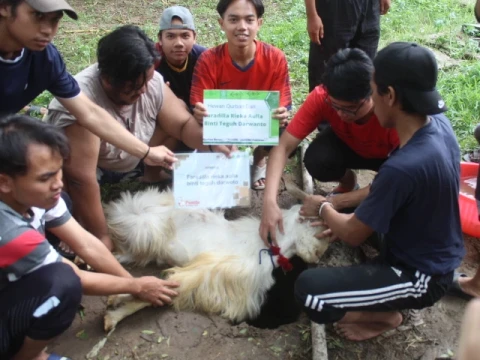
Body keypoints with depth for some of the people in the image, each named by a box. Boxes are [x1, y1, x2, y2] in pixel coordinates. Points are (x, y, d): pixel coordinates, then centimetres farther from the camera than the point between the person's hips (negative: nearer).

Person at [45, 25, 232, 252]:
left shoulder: (151, 82, -20)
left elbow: (183, 123, -10)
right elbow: (80, 178, -38)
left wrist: (212, 143, -31)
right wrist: (101, 238, -34)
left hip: (129, 161, 6)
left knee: (178, 109, -11)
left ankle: (151, 181, 2)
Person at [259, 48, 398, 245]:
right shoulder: (322, 97, -32)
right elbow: (283, 146, -31)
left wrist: (334, 202, -38)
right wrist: (270, 202, -45)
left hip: (390, 156, -2)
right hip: (349, 143, 2)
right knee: (316, 161, -31)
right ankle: (347, 182, 3)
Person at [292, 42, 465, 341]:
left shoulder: (403, 167, -36)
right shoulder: (439, 124, -9)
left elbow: (354, 235, -20)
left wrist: (324, 209, -1)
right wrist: (352, 216, 4)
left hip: (423, 276, -8)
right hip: (437, 254, 9)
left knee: (308, 289, -17)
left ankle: (386, 315, 5)